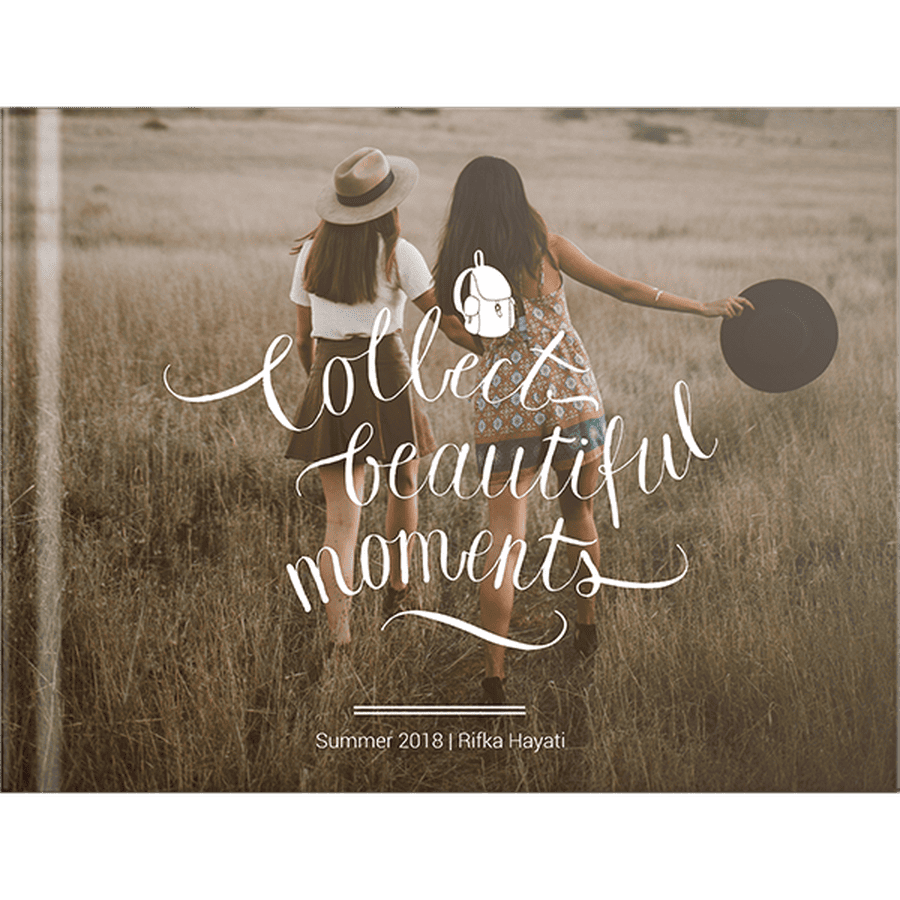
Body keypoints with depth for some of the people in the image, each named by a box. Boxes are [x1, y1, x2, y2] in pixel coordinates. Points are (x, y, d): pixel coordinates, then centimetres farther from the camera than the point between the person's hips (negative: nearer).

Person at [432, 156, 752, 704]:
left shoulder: (459, 270, 1)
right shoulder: (547, 247, -1)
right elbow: (625, 289, 2)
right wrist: (708, 308, 9)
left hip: (504, 413, 0)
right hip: (572, 402, 0)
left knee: (504, 544, 1)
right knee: (579, 515, 22)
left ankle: (494, 676, -6)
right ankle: (587, 624, 40)